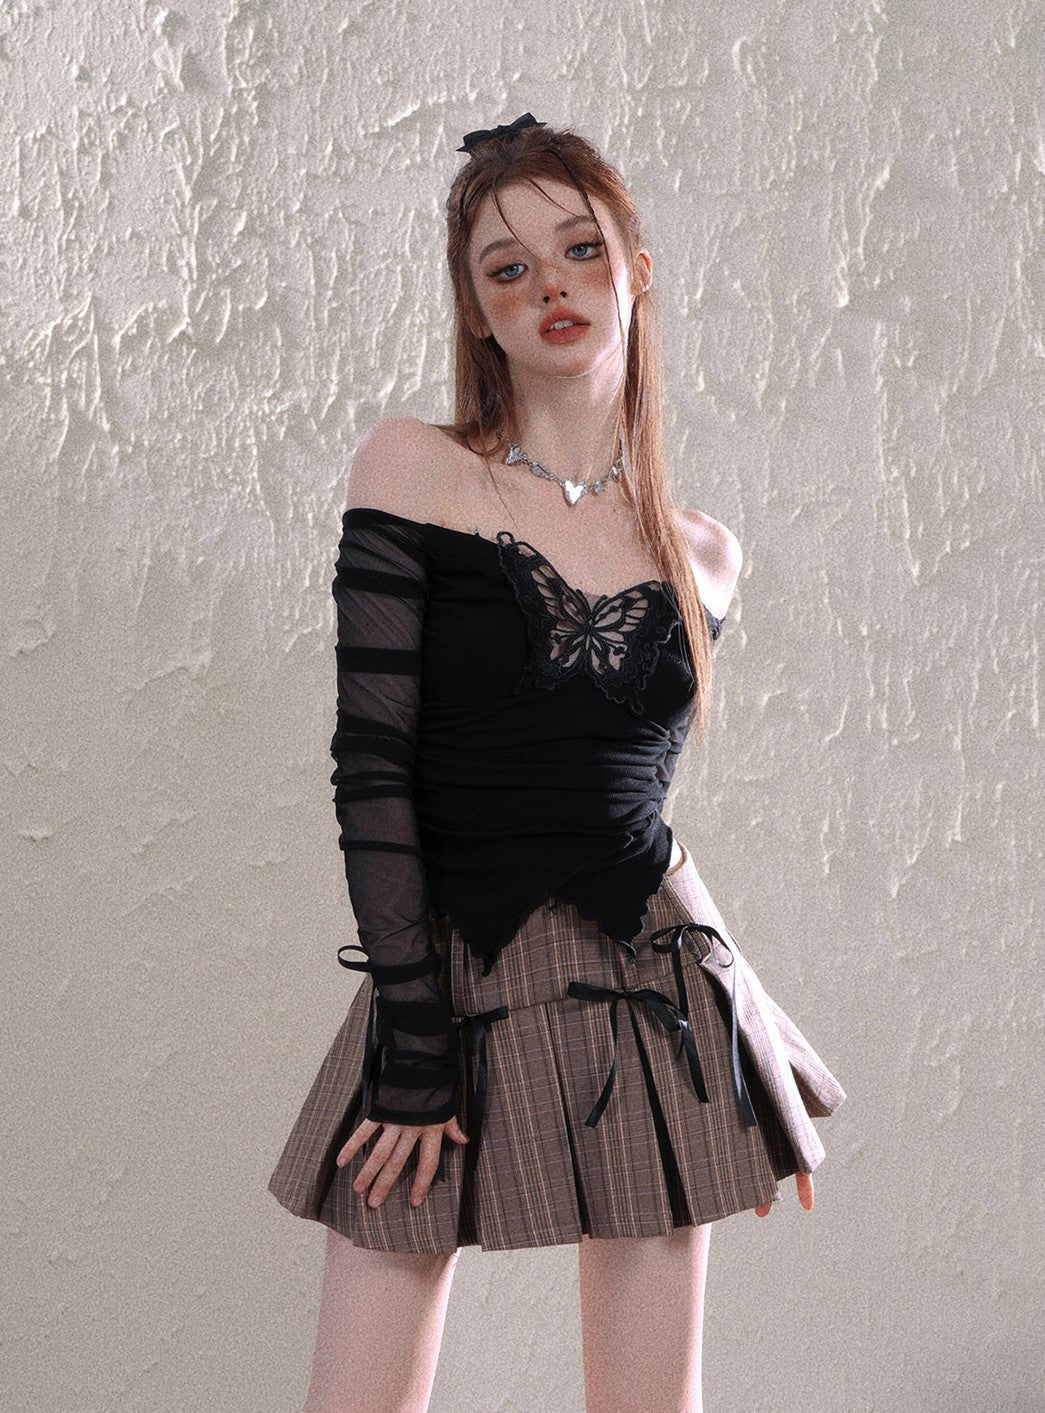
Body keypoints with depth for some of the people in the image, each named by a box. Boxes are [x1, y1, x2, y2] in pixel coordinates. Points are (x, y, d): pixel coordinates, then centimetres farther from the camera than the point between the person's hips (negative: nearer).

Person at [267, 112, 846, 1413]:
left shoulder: (704, 555, 8)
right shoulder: (412, 470, -4)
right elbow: (371, 770, -8)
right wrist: (413, 1039, -13)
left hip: (652, 998, 3)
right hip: (451, 995, -3)